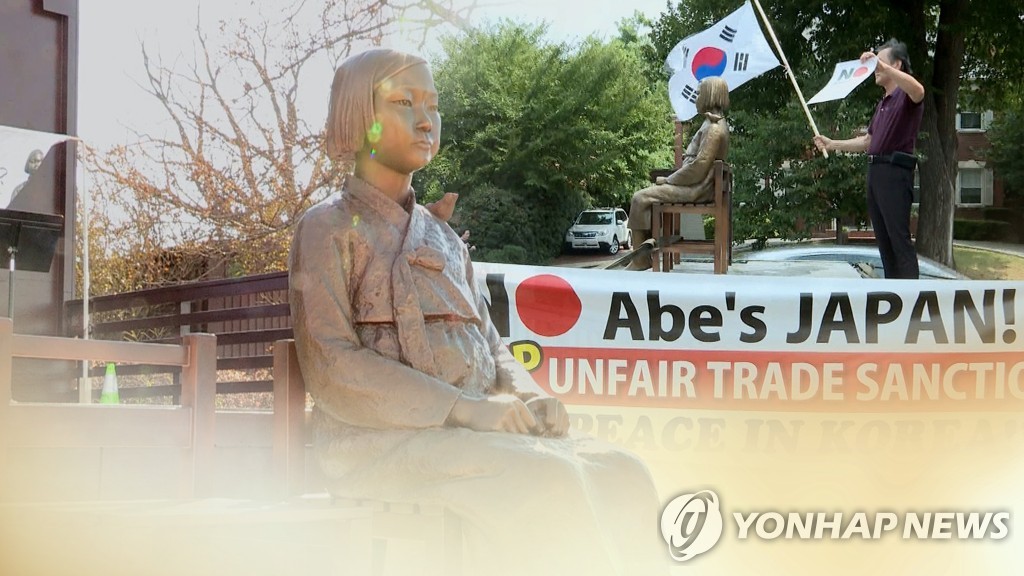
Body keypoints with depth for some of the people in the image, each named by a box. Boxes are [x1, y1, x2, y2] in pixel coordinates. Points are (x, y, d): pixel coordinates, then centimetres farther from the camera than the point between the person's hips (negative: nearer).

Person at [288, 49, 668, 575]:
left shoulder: (442, 235, 24)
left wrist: (526, 397, -5)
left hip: (477, 431, 6)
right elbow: (331, 371, -9)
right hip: (381, 439, -6)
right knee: (547, 485, -31)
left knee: (620, 477, -20)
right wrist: (465, 408, -18)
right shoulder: (328, 229, 3)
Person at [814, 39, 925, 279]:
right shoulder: (883, 102, 24)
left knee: (899, 238, -14)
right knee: (884, 239, 8)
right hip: (875, 170, 10)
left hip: (895, 172, -10)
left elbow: (918, 90, -31)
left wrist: (881, 65, -37)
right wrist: (833, 145, 25)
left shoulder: (905, 96, -5)